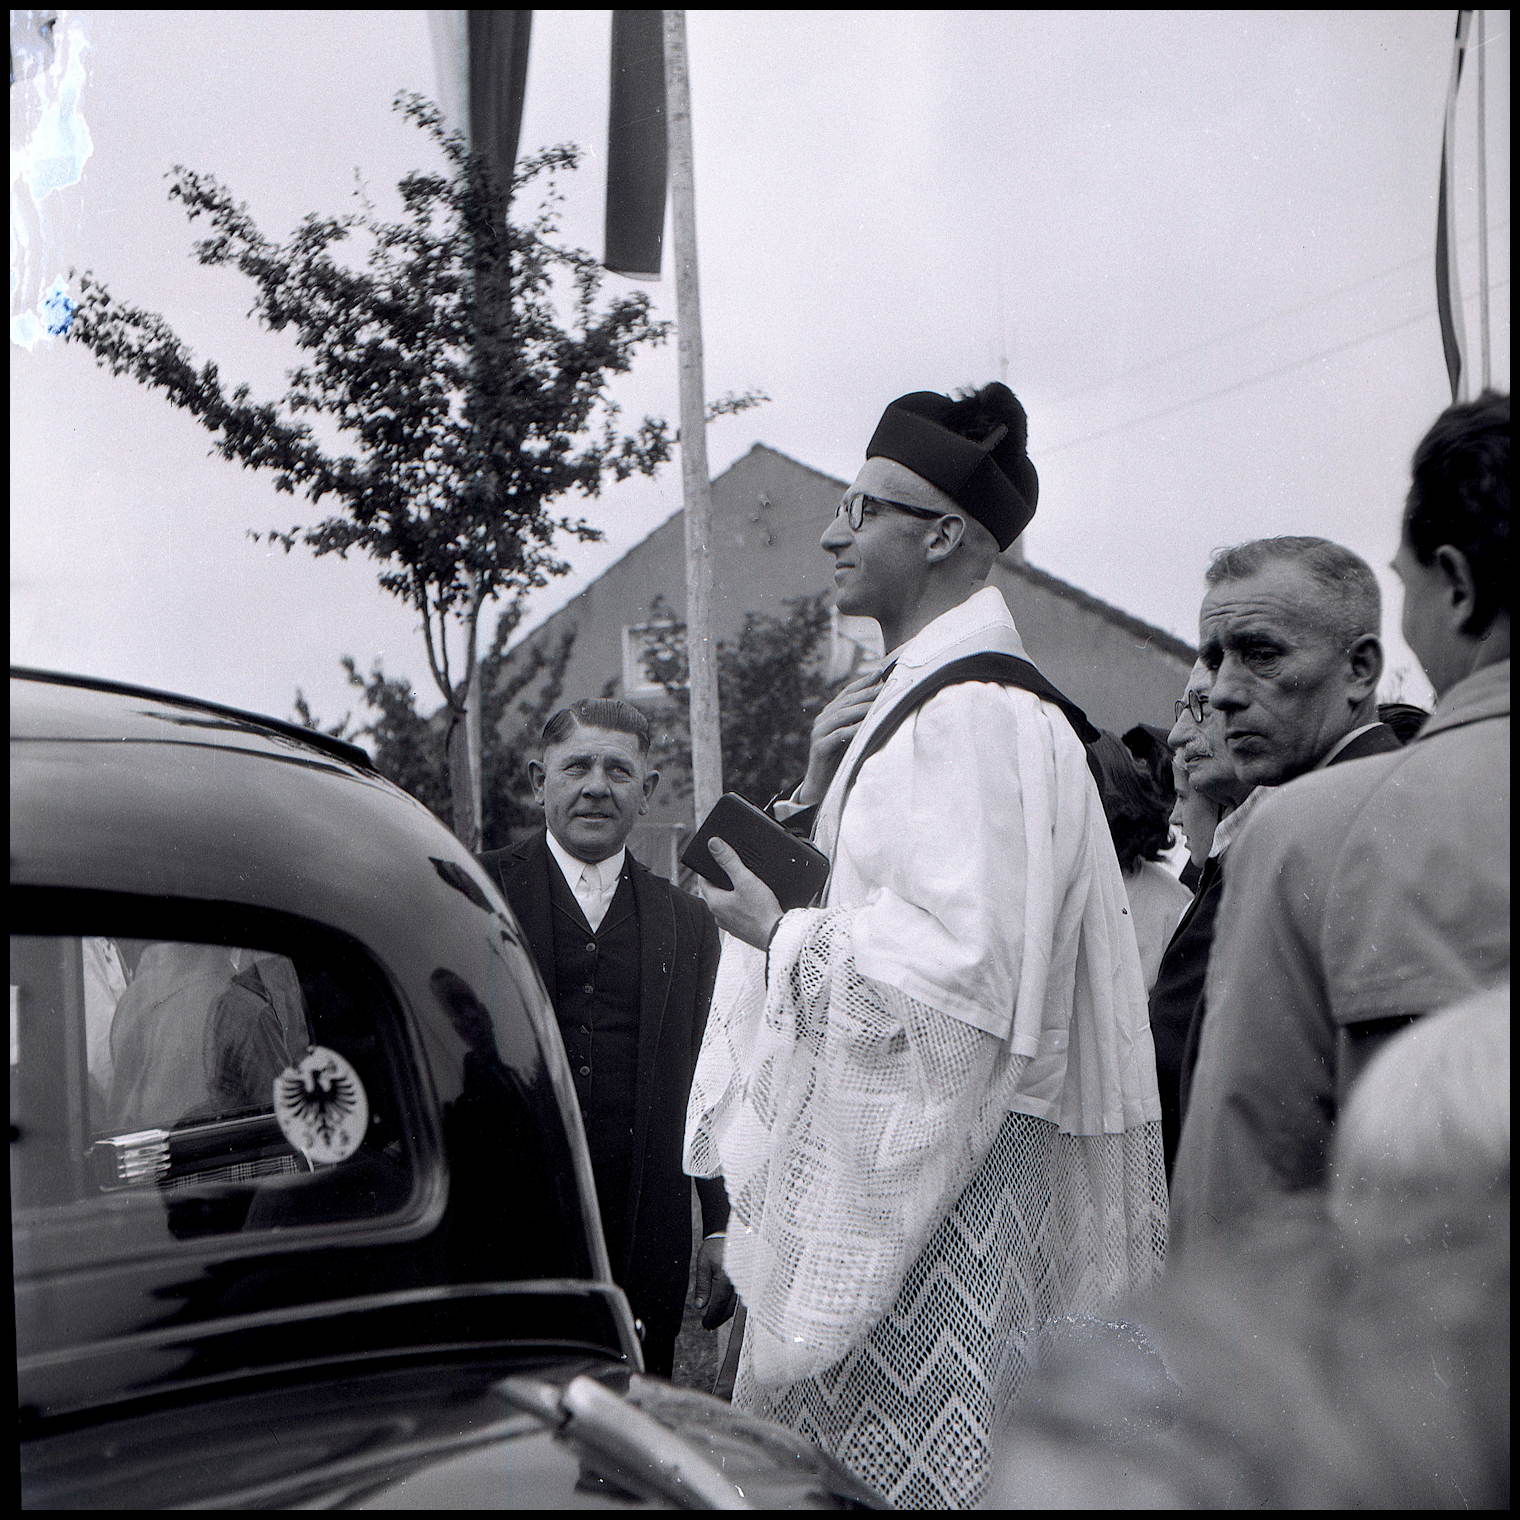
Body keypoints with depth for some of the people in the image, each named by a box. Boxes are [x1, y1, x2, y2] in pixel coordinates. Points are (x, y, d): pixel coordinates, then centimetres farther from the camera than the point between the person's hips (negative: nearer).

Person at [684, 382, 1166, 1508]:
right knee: (811, 1451, 15)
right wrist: (822, 792, 3)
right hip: (862, 1162, 10)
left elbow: (961, 971, -25)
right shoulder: (905, 701, 14)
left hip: (942, 1192, -10)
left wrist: (781, 935, -15)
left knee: (903, 1464, -2)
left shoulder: (980, 719, -18)